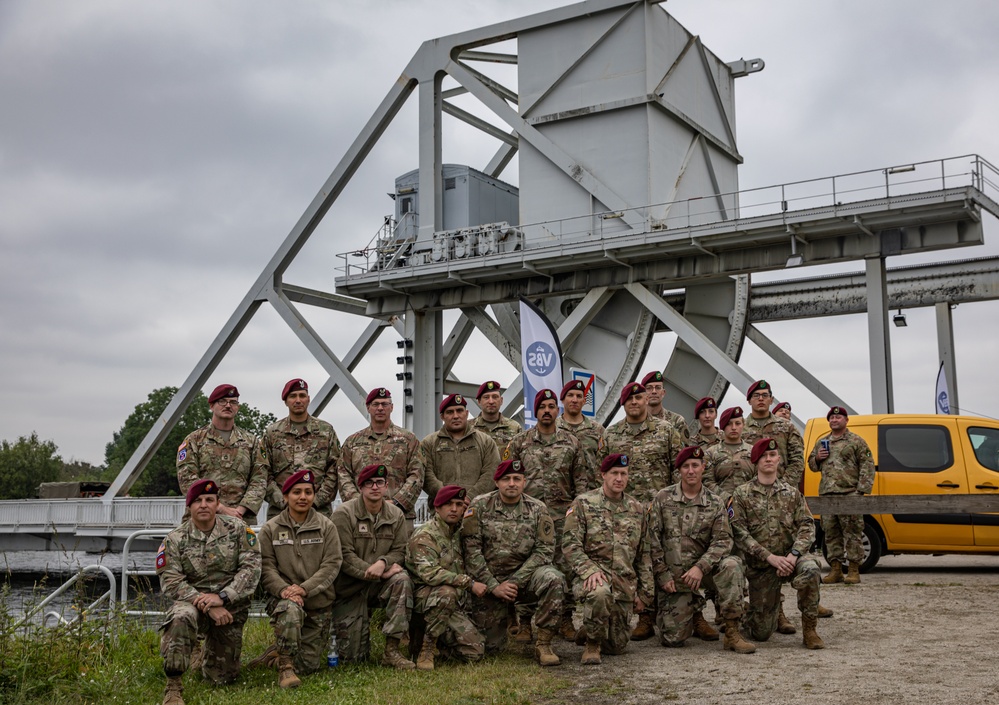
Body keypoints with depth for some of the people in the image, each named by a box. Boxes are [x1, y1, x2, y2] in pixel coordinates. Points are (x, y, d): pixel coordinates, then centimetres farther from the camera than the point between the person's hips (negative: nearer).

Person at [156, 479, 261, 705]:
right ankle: (173, 686, -28)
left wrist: (221, 597, -22)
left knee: (222, 678, 7)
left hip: (232, 607, 2)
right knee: (181, 617, -39)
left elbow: (251, 567, -9)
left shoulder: (237, 528, -2)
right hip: (194, 601, -1)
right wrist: (207, 606, -22)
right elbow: (170, 582, -11)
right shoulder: (175, 540, -4)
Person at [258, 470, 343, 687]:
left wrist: (304, 588, -19)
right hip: (283, 597, -2)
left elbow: (332, 565, -5)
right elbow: (267, 566, -4)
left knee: (309, 665, 3)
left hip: (318, 603, 2)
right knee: (290, 610, -39)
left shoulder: (326, 527, 3)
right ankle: (285, 665, -21)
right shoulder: (270, 529, 3)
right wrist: (283, 589, -23)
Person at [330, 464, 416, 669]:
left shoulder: (396, 515, 3)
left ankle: (391, 650, -26)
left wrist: (383, 563, -24)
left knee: (402, 580, -32)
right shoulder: (344, 513, -11)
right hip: (349, 590, -3)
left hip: (380, 585, 3)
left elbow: (399, 552, 0)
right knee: (354, 656, -7)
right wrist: (380, 573, -22)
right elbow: (344, 556, -16)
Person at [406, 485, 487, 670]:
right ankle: (427, 649, -21)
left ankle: (439, 636, 20)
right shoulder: (424, 536, -13)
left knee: (475, 651, -8)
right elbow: (430, 573, -26)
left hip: (455, 605, 7)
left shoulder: (457, 532, 12)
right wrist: (469, 583, -25)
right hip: (425, 596, -7)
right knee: (447, 593, -40)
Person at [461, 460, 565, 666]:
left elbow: (544, 551, -7)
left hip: (524, 577, 0)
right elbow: (471, 550, -8)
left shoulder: (538, 510, -1)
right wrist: (493, 586, -14)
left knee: (553, 578, -31)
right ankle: (504, 618, 34)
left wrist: (514, 582, -16)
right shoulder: (479, 506, -4)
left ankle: (543, 644, -18)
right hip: (488, 583, 0)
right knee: (490, 645, -2)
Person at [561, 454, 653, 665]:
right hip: (592, 576, -4)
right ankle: (592, 644, -13)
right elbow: (570, 544, -8)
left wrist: (644, 592, 12)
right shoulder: (583, 504, -2)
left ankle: (587, 632, 39)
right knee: (600, 593, -40)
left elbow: (643, 554, 15)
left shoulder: (637, 509, 11)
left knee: (617, 645, 4)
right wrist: (589, 569, -24)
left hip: (625, 582, 4)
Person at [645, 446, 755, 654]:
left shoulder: (715, 503, 2)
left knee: (731, 565, -33)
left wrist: (700, 567, -20)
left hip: (702, 569, 0)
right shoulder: (663, 499, 0)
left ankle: (732, 632, -23)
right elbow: (652, 540, -1)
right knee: (672, 639, -8)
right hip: (673, 576, 0)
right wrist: (663, 575, -7)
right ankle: (694, 610, 28)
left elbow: (723, 541, -6)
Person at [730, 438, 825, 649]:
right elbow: (739, 533, -8)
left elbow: (807, 527, -1)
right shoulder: (741, 494, 1)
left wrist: (793, 554, -19)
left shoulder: (792, 493, 9)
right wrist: (771, 557, -18)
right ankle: (771, 606, 35)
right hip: (760, 566, -1)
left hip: (790, 558, 1)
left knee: (810, 568, -36)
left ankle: (809, 630, -18)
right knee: (761, 633, -2)